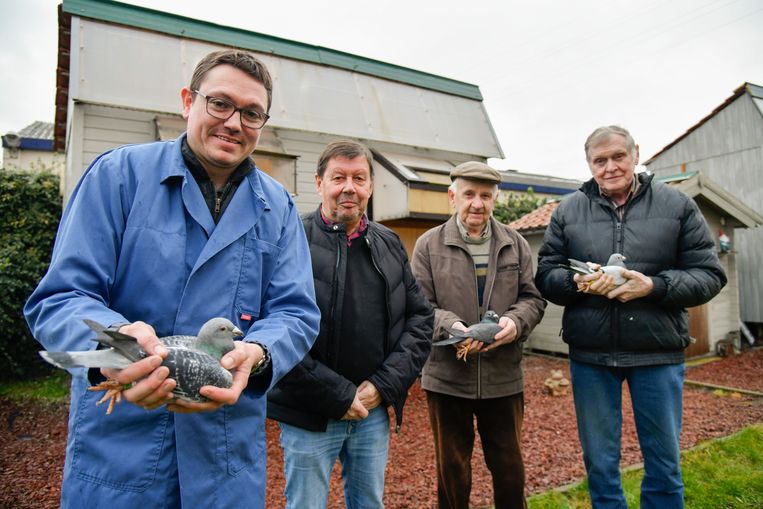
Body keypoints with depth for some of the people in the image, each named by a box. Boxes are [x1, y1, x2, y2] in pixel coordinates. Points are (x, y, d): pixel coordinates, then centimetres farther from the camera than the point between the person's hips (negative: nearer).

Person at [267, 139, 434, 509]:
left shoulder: (390, 245, 6)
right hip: (309, 417, -4)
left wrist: (385, 385, -5)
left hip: (374, 411, 5)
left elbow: (420, 318, 7)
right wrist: (338, 396, -15)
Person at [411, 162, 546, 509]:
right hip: (447, 377, -2)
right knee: (452, 468, 15)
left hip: (503, 376, 2)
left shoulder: (516, 244, 6)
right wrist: (451, 327, -24)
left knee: (509, 466, 17)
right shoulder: (428, 245, -2)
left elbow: (532, 298, 6)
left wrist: (515, 321, -16)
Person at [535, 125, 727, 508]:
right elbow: (545, 274, 3)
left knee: (665, 461, 15)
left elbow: (709, 274, -1)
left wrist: (654, 286, -18)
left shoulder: (677, 204, 1)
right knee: (600, 462, 15)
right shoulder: (567, 211, 3)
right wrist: (577, 282, -18)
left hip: (659, 354, 0)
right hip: (590, 356, 1)